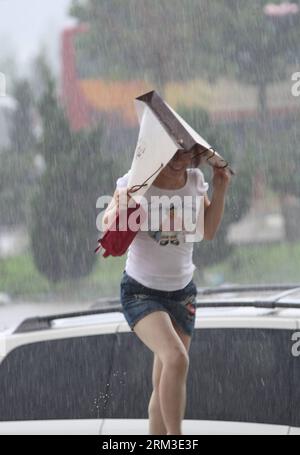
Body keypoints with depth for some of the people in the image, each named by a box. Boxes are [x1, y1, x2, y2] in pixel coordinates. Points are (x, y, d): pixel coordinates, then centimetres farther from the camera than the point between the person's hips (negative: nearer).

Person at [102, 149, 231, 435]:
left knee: (164, 385, 4)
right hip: (140, 291, -5)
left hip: (182, 292, 5)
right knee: (176, 359, -28)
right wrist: (118, 209, -32)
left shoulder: (195, 180, 0)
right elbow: (108, 225, -10)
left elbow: (208, 231, 6)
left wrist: (220, 190, -6)